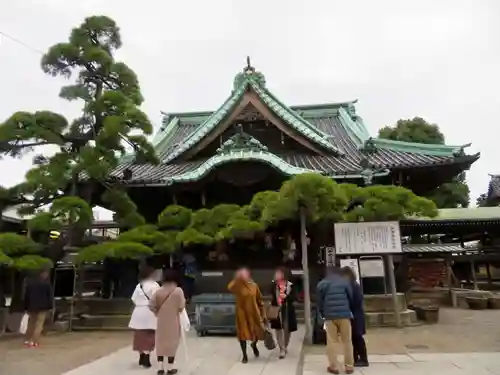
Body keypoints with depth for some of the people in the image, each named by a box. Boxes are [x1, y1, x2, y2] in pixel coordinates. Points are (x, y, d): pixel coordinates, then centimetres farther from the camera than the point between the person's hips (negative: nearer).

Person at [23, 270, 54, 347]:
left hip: (32, 306, 5)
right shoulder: (47, 283, -5)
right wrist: (50, 307, -4)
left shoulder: (30, 282, 10)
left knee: (31, 323, 20)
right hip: (43, 306, -5)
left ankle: (27, 340, 23)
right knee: (39, 324, -2)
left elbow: (26, 295, 11)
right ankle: (35, 342, -8)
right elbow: (50, 295, -8)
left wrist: (26, 307, 15)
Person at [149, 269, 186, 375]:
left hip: (161, 321, 3)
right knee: (172, 342, 8)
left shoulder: (159, 291, -5)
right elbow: (181, 307, -12)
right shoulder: (178, 291, -14)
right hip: (173, 321, -2)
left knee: (161, 342, 13)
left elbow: (151, 305, -3)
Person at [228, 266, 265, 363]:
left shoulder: (254, 285, 0)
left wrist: (262, 312, 7)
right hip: (242, 313, -2)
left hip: (254, 313, 2)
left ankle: (254, 345, 40)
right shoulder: (237, 286, -9)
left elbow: (259, 300, 8)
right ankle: (244, 355, 24)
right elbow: (229, 288, -32)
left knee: (259, 331, 5)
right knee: (243, 334, 5)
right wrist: (236, 278, -33)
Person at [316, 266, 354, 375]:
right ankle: (349, 366, 10)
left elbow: (319, 301, 7)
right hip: (344, 314, 0)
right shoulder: (344, 282, 8)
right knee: (347, 341, 8)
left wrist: (322, 314, 15)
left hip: (329, 316, 0)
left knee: (332, 341, 4)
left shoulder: (321, 284, 8)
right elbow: (351, 298, 11)